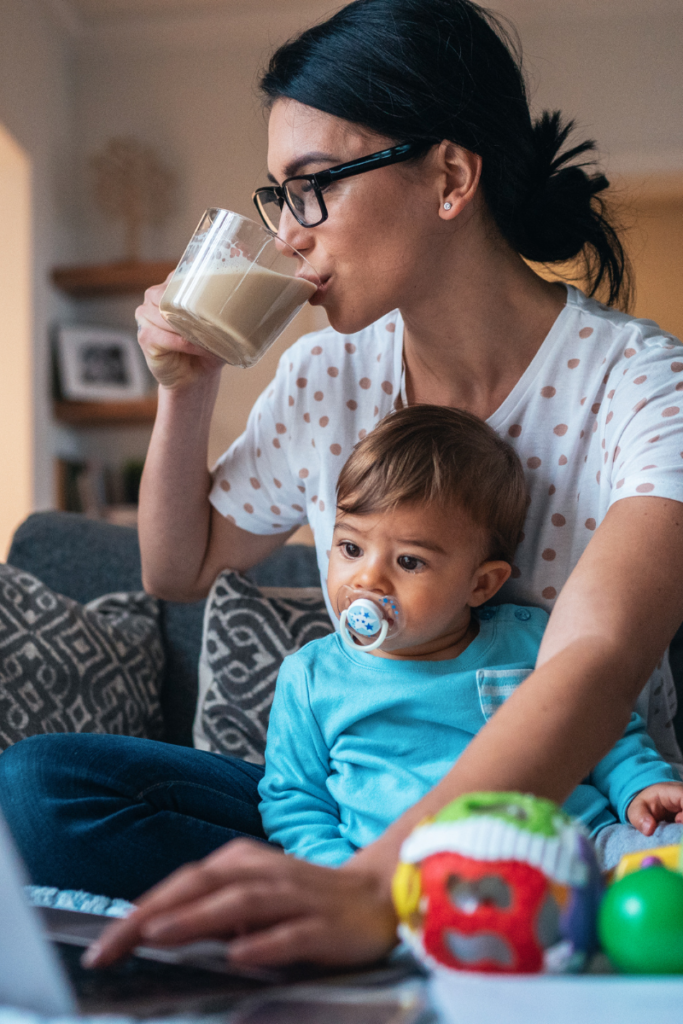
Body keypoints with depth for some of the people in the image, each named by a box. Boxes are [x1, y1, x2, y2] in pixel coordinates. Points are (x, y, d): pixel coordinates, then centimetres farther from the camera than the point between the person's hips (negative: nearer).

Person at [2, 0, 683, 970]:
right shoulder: (328, 373, 2)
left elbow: (596, 661, -35)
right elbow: (181, 568, 17)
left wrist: (374, 885, -51)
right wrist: (185, 390, -2)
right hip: (364, 815, 7)